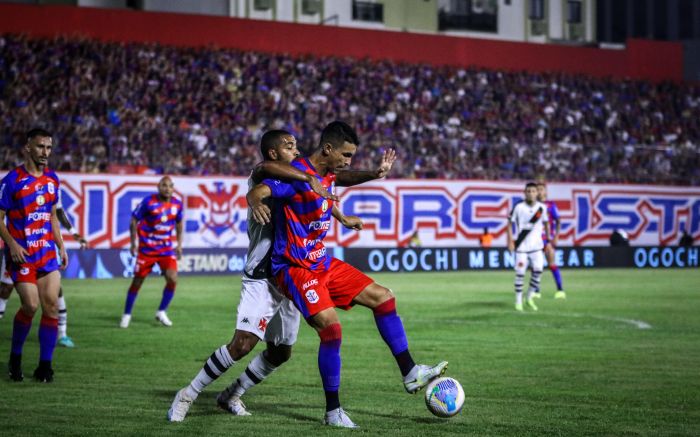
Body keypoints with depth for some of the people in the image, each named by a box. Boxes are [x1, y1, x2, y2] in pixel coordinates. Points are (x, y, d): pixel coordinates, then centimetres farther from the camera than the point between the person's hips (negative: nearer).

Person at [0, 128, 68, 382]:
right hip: (22, 254, -5)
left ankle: (45, 366, 4)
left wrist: (61, 246, 14)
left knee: (52, 306, -3)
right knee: (31, 306, -12)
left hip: (47, 251, 5)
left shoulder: (52, 179, 10)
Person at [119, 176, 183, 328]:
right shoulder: (149, 201, -12)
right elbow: (134, 220, -5)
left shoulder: (177, 204, 0)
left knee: (172, 280, -12)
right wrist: (133, 243, -7)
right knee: (137, 281, 3)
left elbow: (179, 223, 17)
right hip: (146, 248, -3)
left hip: (166, 249, 3)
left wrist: (179, 244, 12)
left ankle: (161, 312, 8)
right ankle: (126, 314, 20)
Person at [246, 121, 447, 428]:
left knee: (382, 297, 8)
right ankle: (333, 412, -11)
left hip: (322, 262, 9)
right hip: (295, 268, -9)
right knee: (331, 327, -23)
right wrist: (256, 202, -57)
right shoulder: (296, 173, -19)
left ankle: (410, 374, 17)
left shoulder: (328, 175, 8)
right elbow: (256, 192, -34)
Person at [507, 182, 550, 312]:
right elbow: (510, 223, -1)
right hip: (521, 246, -2)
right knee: (520, 273, -2)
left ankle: (530, 297, 10)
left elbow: (546, 223, 14)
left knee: (538, 270, -8)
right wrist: (510, 241, -7)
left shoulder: (542, 207, 2)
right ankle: (518, 301, 8)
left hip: (536, 246, 2)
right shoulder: (518, 207, -7)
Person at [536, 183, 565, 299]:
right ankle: (536, 291, 9)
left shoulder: (551, 205, -1)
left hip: (548, 238, -4)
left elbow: (558, 221, -2)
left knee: (552, 264, -8)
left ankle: (560, 290, -4)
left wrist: (556, 236, -10)